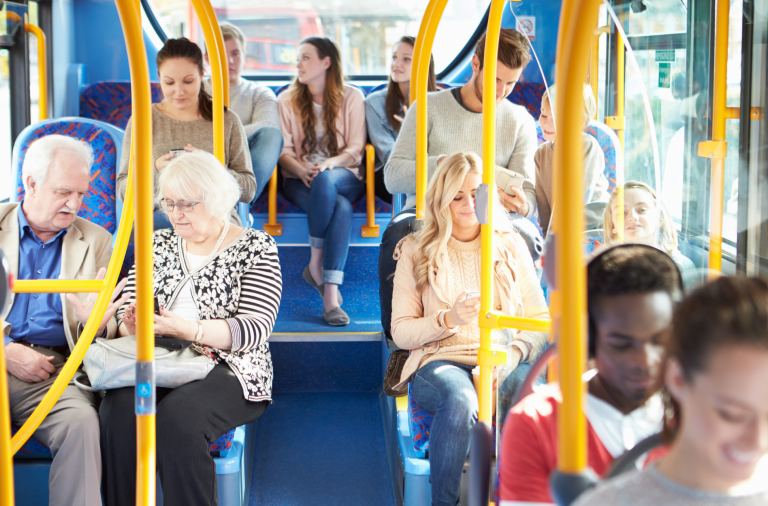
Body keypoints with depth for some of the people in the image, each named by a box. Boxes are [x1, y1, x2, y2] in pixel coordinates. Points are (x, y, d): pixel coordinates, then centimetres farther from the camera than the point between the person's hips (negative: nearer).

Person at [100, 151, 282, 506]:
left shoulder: (255, 247, 3)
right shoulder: (158, 244, 19)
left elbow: (253, 329, -9)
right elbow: (126, 310, 15)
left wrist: (185, 329, -23)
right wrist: (130, 323, -11)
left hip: (227, 369, -4)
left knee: (177, 414, -35)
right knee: (117, 409, -29)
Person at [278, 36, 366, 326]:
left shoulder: (351, 98, 10)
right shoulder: (287, 101, 14)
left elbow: (356, 148, 2)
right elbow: (284, 150, 5)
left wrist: (329, 163, -19)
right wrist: (301, 169, -17)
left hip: (344, 176, 0)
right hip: (300, 180, 0)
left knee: (325, 180, -40)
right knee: (340, 207, -35)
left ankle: (316, 266, -32)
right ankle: (331, 296, -35)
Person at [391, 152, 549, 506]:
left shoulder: (511, 245, 18)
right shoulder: (416, 251, 12)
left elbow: (541, 321, 13)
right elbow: (401, 332, 7)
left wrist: (514, 352, -9)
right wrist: (448, 320, -12)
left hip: (501, 361, 2)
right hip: (439, 361, -1)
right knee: (461, 399, -39)